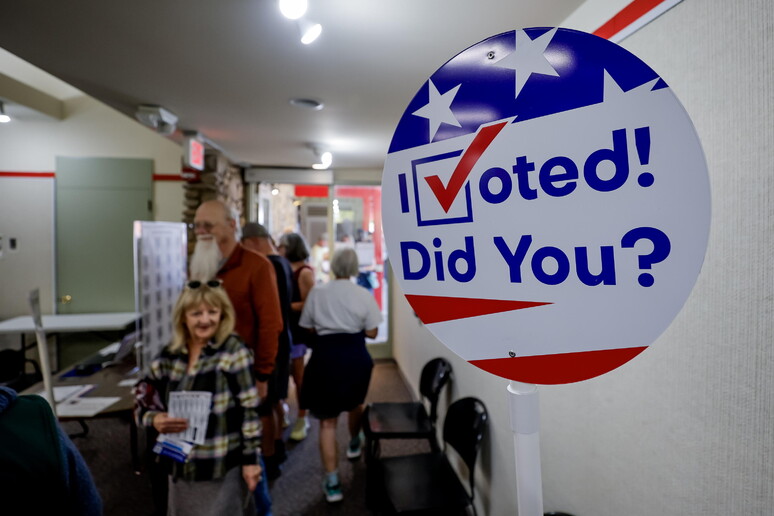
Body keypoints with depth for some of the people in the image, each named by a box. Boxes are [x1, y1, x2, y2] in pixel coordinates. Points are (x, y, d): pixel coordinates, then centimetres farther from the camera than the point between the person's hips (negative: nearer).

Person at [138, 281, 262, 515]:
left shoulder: (233, 350, -13)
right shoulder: (169, 356, 1)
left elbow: (249, 409, -12)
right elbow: (143, 405, 8)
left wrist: (251, 459, -11)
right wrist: (155, 419, -13)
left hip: (223, 465, -5)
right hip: (182, 464, 5)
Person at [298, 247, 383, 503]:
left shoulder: (317, 292, -2)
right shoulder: (363, 295, -5)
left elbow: (308, 328, 5)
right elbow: (371, 332, -4)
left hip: (325, 357, 0)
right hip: (354, 356, 1)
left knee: (327, 421, 6)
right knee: (355, 403, 29)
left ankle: (332, 482, 6)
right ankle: (354, 444, 52)